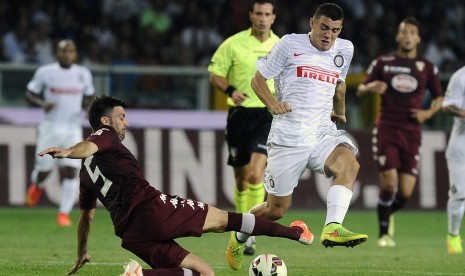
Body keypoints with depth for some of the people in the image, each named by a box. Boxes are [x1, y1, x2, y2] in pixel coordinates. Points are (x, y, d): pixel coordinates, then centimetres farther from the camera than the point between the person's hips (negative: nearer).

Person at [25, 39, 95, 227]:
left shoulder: (83, 74, 5)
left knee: (71, 171, -10)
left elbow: (88, 97, 18)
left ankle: (64, 213, -3)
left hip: (73, 129, 1)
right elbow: (29, 94, 4)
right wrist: (42, 104, -16)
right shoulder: (45, 72, -3)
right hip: (50, 127, -1)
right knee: (44, 168, 2)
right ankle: (37, 186, 39)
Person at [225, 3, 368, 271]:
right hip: (288, 136, -4)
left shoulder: (345, 49, 11)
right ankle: (239, 238, 33)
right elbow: (258, 79, 2)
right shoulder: (290, 44, -2)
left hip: (323, 132, 4)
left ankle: (332, 229, -42)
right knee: (277, 209, 3)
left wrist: (340, 112, 33)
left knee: (349, 163, -32)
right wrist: (273, 104, -13)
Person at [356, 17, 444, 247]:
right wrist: (370, 87, -16)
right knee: (388, 183, -14)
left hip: (412, 133, 1)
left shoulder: (427, 67, 7)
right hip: (386, 131, -1)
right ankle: (384, 233, 3)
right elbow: (360, 90, 8)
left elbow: (439, 97, 16)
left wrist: (429, 112, -4)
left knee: (405, 193, -4)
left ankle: (389, 212, 30)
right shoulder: (383, 63, 5)